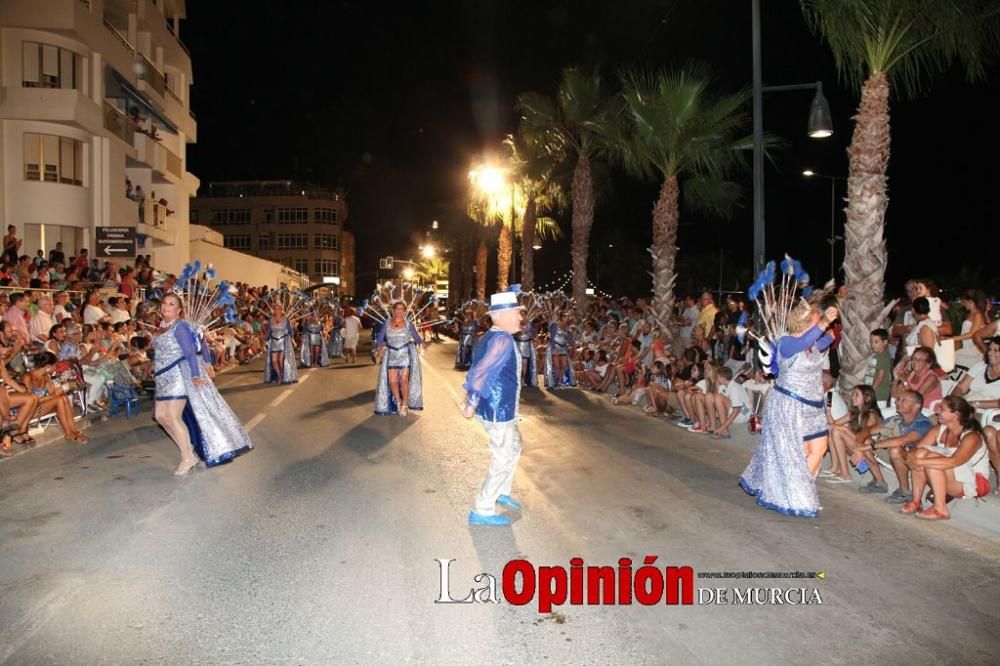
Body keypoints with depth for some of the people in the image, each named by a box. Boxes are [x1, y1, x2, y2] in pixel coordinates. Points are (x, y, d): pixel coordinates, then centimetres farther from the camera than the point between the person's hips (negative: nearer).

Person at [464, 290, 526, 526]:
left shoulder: (490, 337, 6)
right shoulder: (503, 340, -24)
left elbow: (477, 370, 12)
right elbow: (480, 373, -30)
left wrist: (472, 401, 16)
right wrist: (471, 405, -21)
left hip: (499, 408, 10)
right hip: (498, 411, -10)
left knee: (514, 446, 26)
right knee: (503, 459, 2)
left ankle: (502, 493, 42)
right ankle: (482, 511, 13)